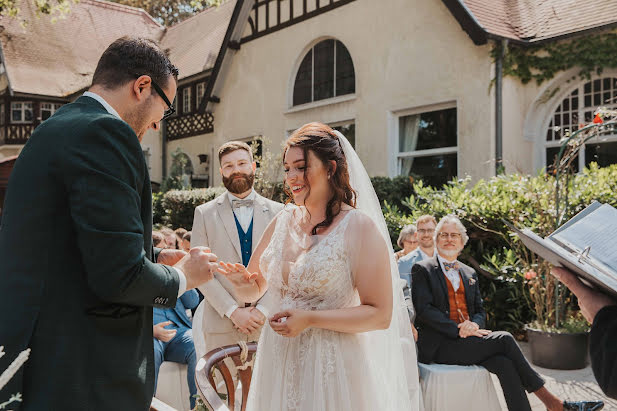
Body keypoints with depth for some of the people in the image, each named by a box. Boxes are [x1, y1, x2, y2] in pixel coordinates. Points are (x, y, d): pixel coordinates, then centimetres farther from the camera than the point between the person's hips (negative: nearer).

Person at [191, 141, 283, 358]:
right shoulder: (204, 213, 4)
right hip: (221, 325, 0)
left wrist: (263, 310, -9)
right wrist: (232, 311, -10)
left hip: (267, 322, 1)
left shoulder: (277, 212, 6)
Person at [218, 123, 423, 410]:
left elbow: (380, 315, -14)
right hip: (278, 361, 5)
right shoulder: (284, 220, 3)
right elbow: (257, 287, 10)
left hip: (331, 364, -5)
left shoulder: (359, 226, -13)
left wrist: (310, 319, -20)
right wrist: (241, 281, -12)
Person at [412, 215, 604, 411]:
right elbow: (424, 309, -9)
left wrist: (474, 324, -9)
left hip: (469, 338, 5)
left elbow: (480, 311, 17)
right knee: (504, 339, -22)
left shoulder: (470, 273, 20)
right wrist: (457, 330, -18)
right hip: (440, 345, -5)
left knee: (505, 363, -25)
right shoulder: (422, 269, 3)